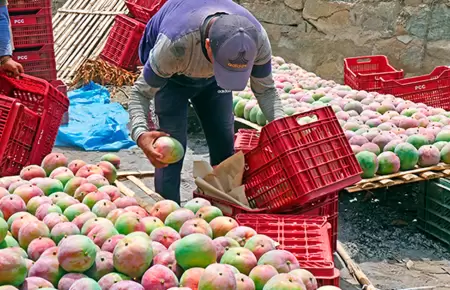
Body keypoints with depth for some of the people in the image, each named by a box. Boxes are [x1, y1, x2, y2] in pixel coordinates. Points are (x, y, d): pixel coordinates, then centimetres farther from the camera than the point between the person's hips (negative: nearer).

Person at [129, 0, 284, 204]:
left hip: (211, 78, 3)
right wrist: (140, 134, -52)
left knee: (225, 144, 0)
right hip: (171, 76, -3)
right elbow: (140, 93, -32)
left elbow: (265, 90, -16)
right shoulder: (173, 44, -45)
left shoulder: (258, 40, -35)